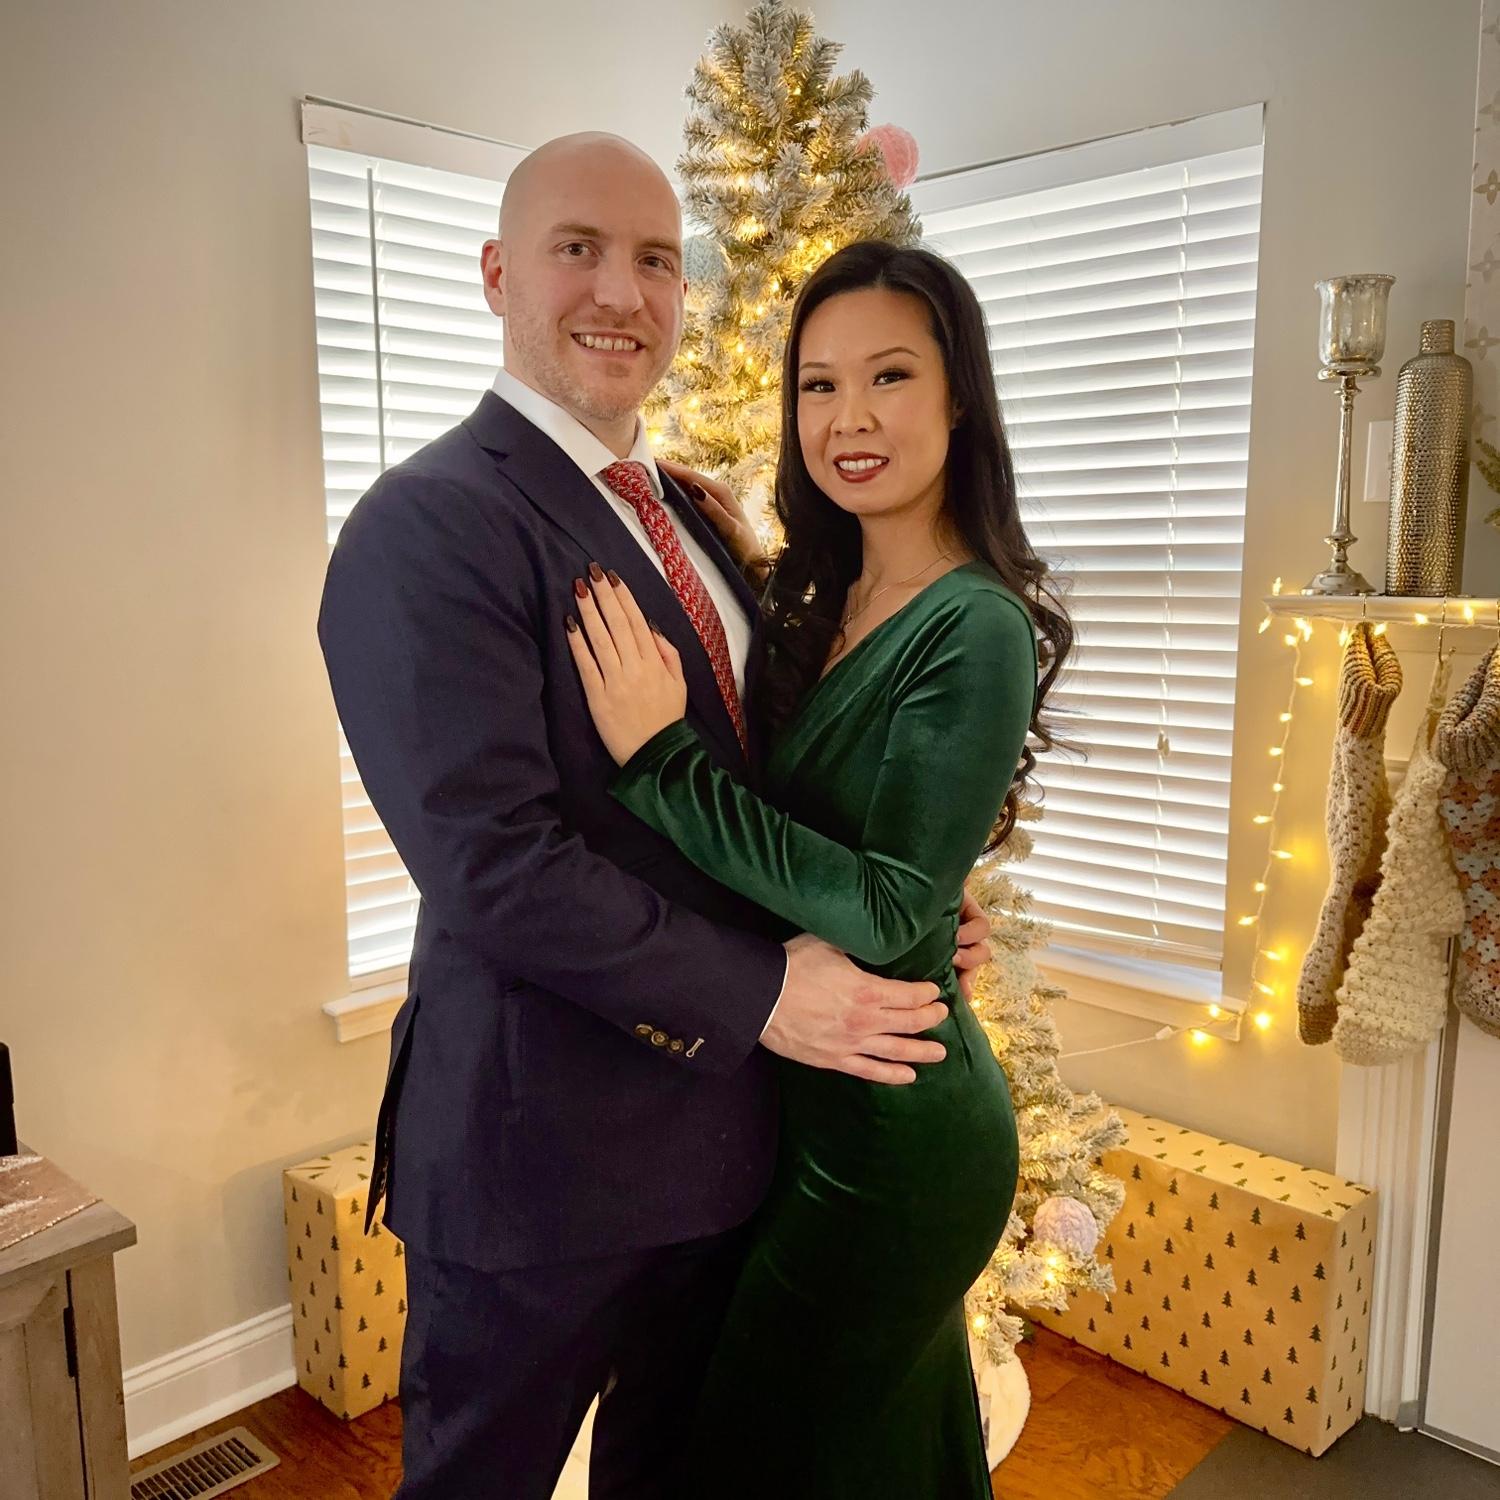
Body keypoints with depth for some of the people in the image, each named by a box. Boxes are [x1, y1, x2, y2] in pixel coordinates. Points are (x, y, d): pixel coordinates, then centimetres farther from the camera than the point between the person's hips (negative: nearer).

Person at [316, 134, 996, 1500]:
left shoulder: (687, 518, 10)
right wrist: (762, 993, -21)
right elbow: (490, 863, -25)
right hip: (540, 1144, -7)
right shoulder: (431, 525, -17)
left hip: (716, 1121, 8)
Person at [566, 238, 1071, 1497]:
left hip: (893, 1133, -7)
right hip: (819, 1106, 7)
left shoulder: (977, 629, -21)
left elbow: (884, 909, -25)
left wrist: (661, 757, -28)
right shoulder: (817, 602, 4)